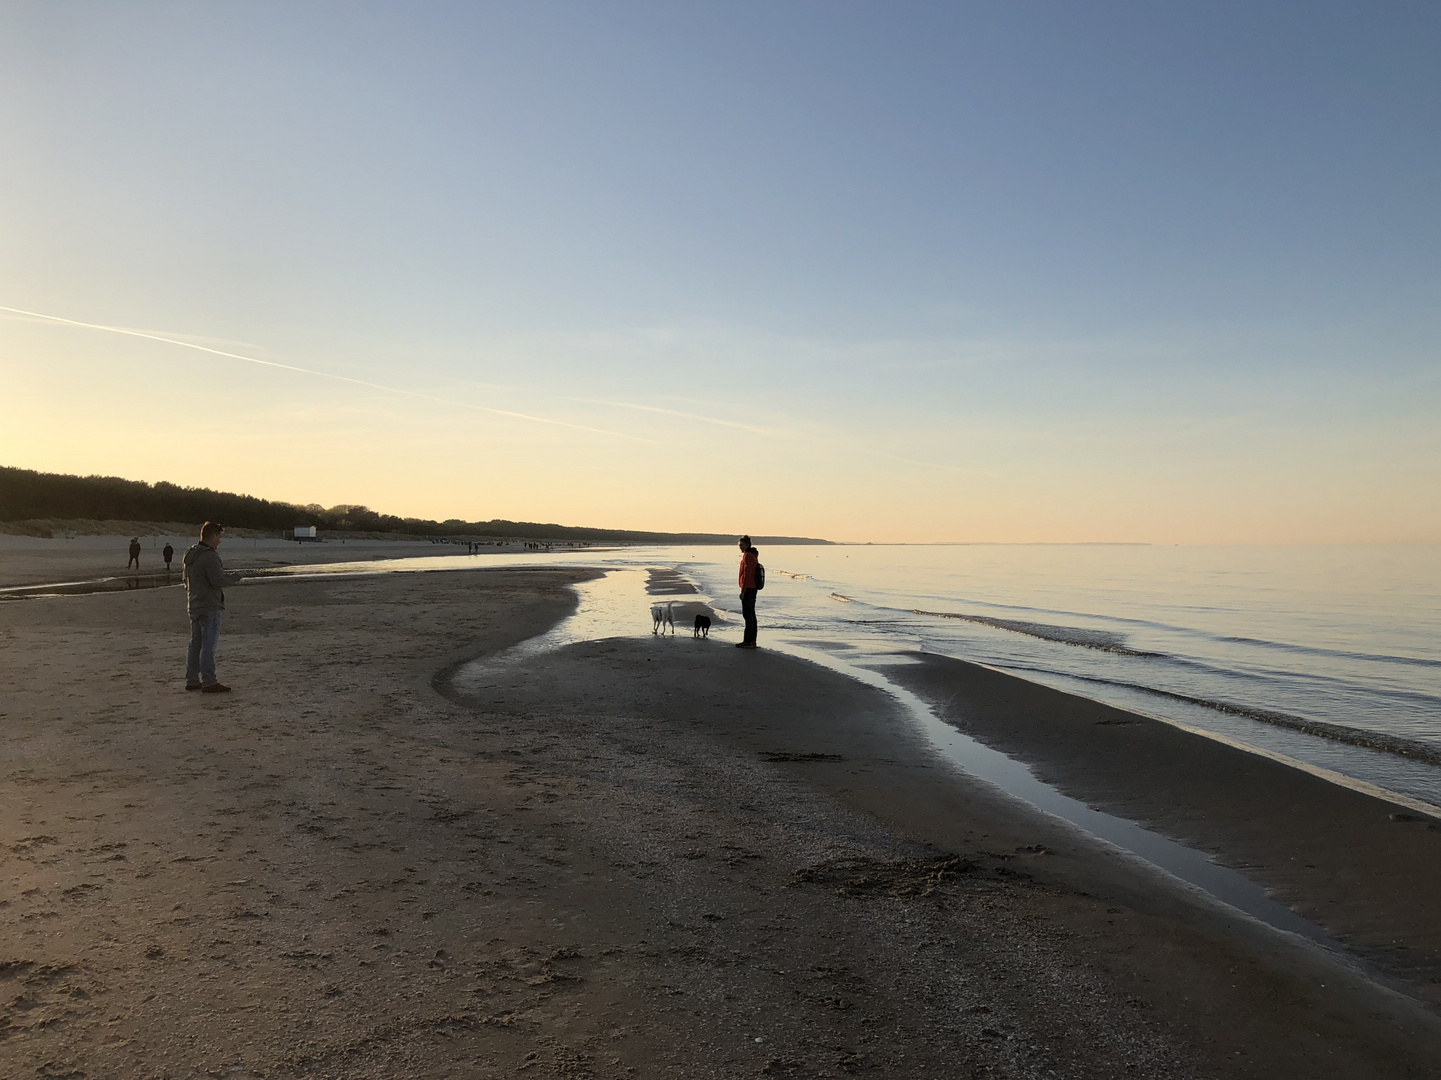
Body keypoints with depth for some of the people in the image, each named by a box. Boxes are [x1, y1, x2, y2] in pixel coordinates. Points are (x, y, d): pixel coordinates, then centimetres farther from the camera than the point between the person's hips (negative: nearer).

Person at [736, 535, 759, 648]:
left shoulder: (747, 556, -14)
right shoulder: (753, 555, 17)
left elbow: (746, 575, -19)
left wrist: (743, 591, -19)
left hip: (747, 589, -10)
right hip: (753, 588, 10)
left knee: (747, 614, -8)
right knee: (751, 614, 12)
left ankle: (748, 641, -8)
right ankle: (752, 641, 16)